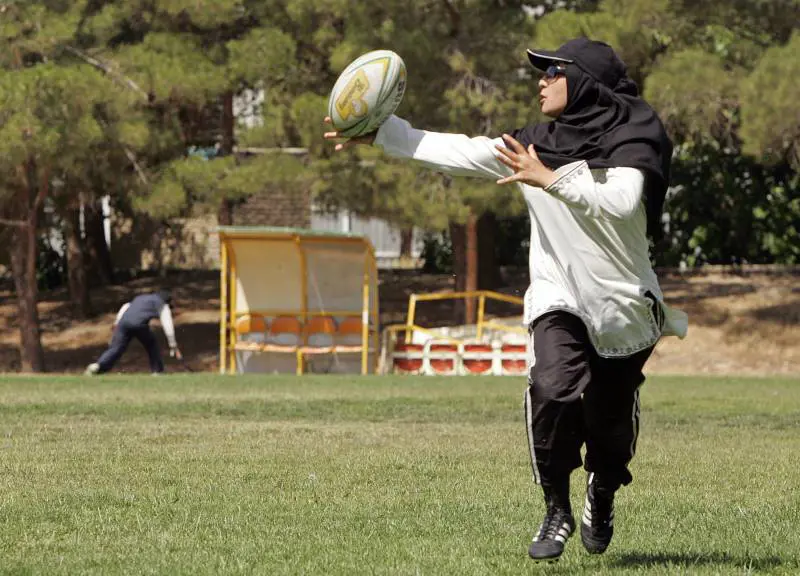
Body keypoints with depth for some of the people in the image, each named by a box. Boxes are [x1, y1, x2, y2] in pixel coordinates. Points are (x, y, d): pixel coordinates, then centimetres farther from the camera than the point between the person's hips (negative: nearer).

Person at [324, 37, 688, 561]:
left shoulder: (633, 137, -9)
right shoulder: (537, 144, 5)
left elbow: (621, 203, -25)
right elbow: (458, 153, 6)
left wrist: (551, 180, -31)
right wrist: (380, 132, 4)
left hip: (624, 303, -2)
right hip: (559, 299, 2)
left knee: (610, 426, 7)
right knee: (554, 389, -27)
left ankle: (602, 498, 42)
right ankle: (557, 511, -11)